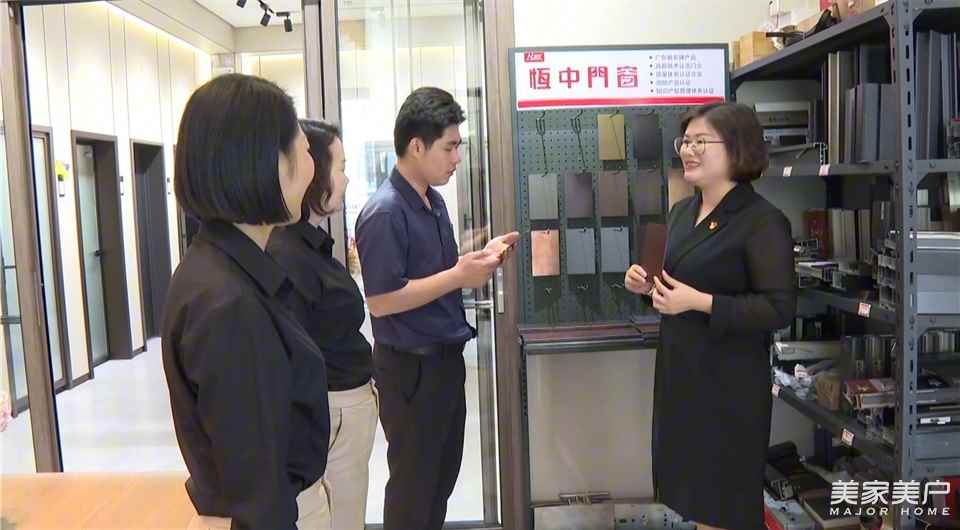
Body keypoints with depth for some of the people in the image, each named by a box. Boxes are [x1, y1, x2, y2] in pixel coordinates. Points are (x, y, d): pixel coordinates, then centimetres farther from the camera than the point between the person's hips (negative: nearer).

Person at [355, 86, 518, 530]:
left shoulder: (434, 200, 6)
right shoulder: (384, 213, -21)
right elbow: (381, 301, -24)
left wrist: (480, 257, 0)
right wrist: (459, 277, -22)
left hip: (446, 356, 9)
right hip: (410, 365, -8)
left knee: (443, 474, 21)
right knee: (413, 481, 10)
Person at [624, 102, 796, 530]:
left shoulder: (762, 221, -16)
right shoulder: (682, 211, 9)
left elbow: (780, 309, -21)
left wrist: (699, 302, -26)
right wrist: (649, 285, 0)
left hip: (730, 380, -8)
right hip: (679, 369, 8)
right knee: (692, 489, 19)